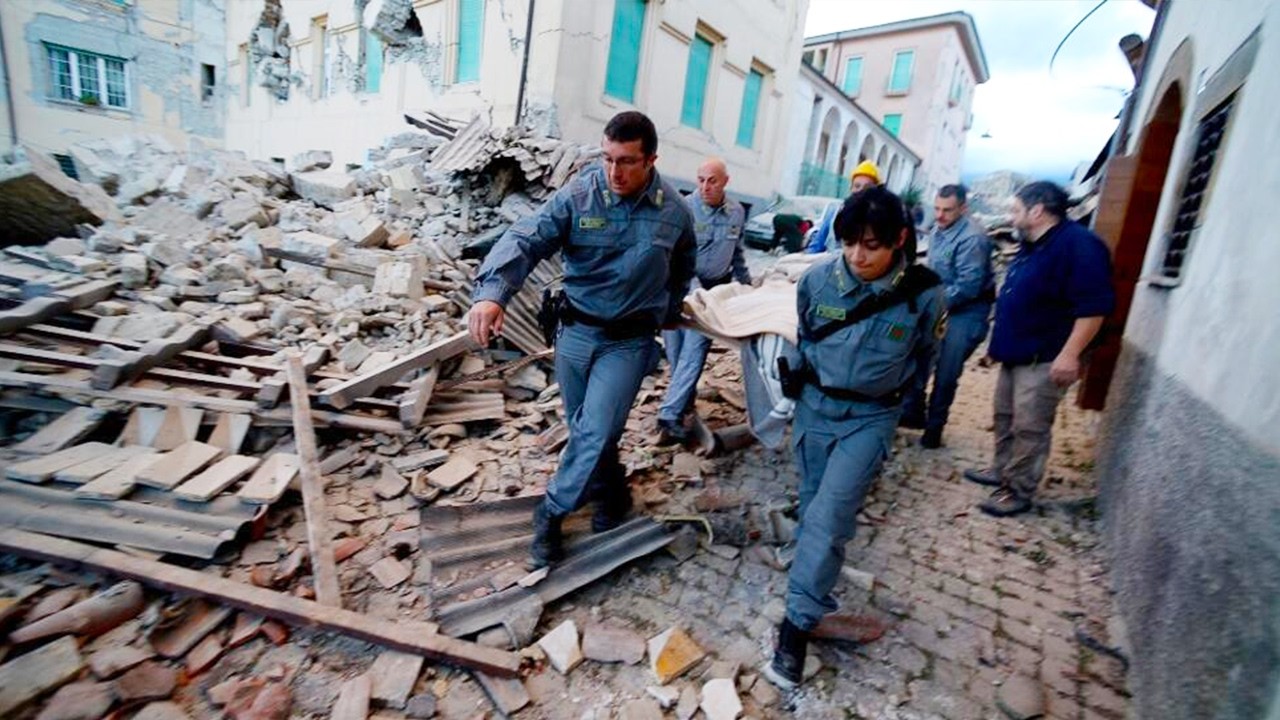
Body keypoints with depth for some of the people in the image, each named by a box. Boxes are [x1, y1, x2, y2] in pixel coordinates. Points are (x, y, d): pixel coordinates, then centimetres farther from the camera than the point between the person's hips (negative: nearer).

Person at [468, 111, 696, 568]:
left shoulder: (674, 212, -4)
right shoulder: (578, 194, -11)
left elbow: (682, 271, 16)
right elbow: (526, 240, -23)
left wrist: (665, 314, 17)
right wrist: (491, 291, -39)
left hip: (629, 341, -1)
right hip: (576, 331, 1)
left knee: (596, 433, -10)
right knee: (583, 430, 15)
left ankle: (550, 514, 13)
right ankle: (611, 494, 41)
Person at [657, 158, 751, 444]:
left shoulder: (737, 212, 4)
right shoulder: (685, 208, -10)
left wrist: (745, 282, 25)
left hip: (713, 289, 2)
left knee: (694, 351, -9)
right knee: (675, 349, 4)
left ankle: (670, 415, -10)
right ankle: (684, 397, 27)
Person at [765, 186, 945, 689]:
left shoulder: (923, 294, -16)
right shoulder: (818, 278, -12)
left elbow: (922, 354, 5)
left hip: (870, 417, -3)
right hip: (814, 406, 3)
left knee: (828, 517, -11)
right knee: (813, 507, 16)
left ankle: (797, 625, 0)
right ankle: (818, 591, 38)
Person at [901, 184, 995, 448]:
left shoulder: (971, 238, -22)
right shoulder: (937, 230, 5)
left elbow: (968, 286, -24)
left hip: (966, 310, -8)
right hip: (941, 305, 8)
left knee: (946, 373, -1)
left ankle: (934, 426, 15)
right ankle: (913, 412, 24)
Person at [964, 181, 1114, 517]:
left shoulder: (1078, 244, -18)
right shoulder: (1032, 246, 14)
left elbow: (1094, 306, -23)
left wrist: (1069, 354, -26)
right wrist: (1000, 343, 24)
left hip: (1044, 359, -10)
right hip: (1016, 354, 10)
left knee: (1030, 428, -2)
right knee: (1005, 417, 18)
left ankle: (1018, 492, 8)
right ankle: (1001, 471, 33)